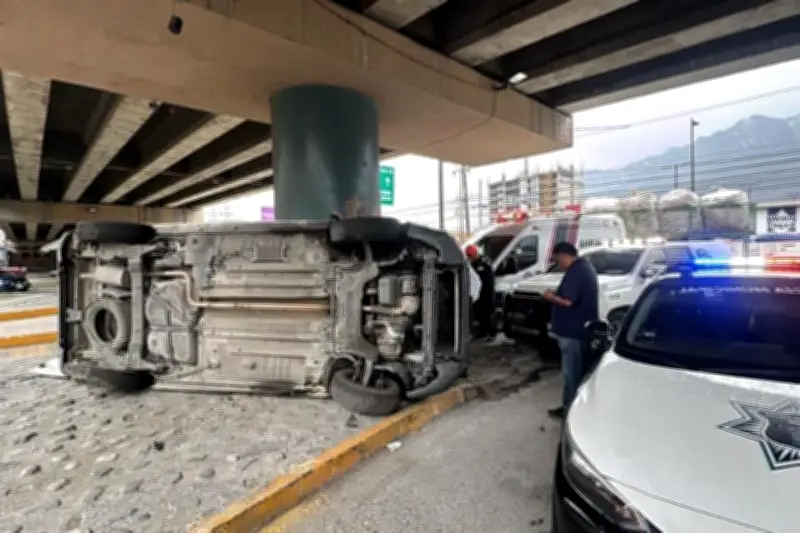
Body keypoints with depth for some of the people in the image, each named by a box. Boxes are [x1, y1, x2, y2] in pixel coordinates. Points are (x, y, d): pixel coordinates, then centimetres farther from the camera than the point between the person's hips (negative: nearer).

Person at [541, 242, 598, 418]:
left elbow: (567, 301, -27)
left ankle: (570, 408, 13)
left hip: (572, 330, -10)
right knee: (581, 369, 19)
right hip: (584, 328, 10)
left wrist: (551, 297, -10)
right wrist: (558, 294, 14)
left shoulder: (575, 271, -21)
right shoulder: (586, 267, 12)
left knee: (571, 371, 1)